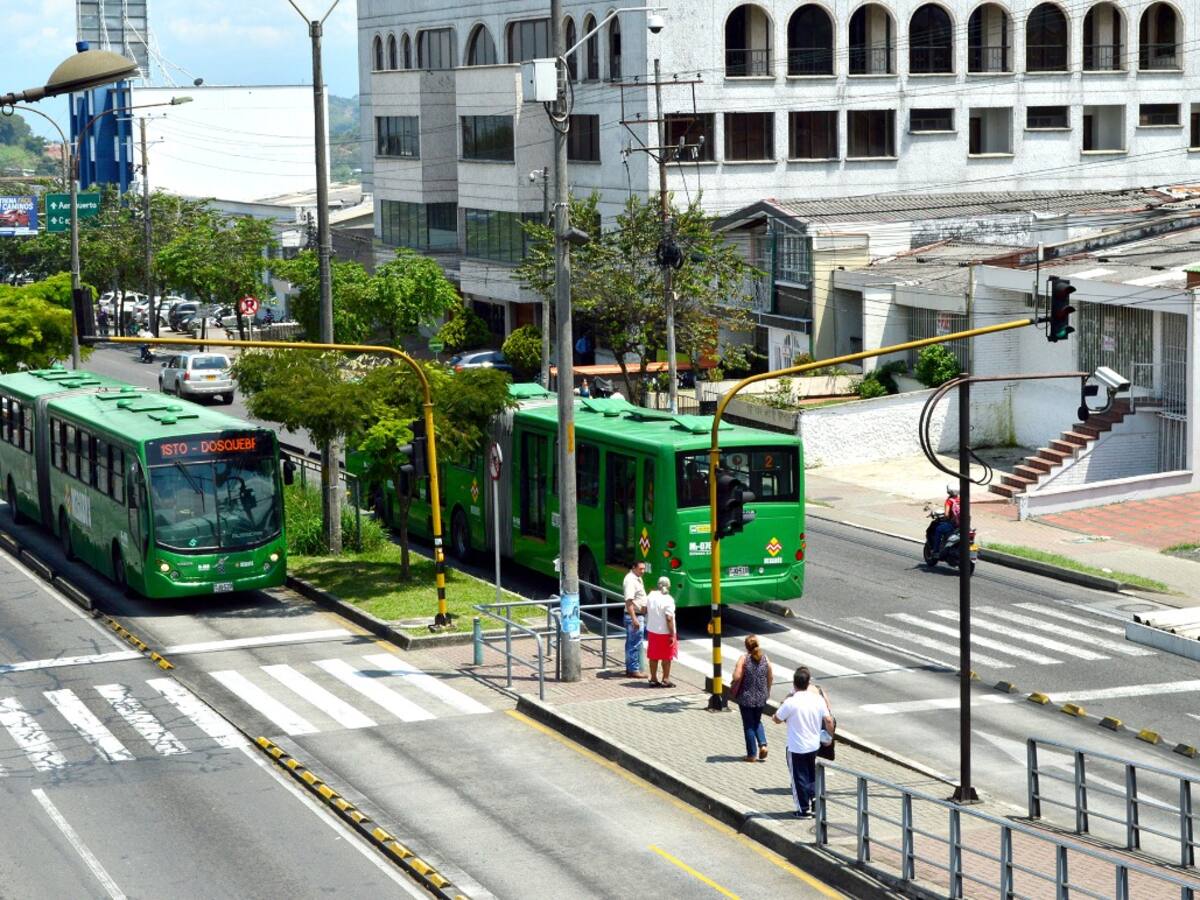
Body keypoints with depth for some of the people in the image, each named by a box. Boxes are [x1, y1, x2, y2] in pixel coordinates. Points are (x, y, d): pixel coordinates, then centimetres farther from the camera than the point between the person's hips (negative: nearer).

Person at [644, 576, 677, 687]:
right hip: (664, 632, -6)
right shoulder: (668, 599, -19)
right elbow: (669, 619, -21)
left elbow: (646, 610, 13)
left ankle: (653, 679, 17)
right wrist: (672, 634, -17)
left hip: (652, 631, 6)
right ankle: (666, 680, 9)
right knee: (666, 657, 6)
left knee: (653, 656, 13)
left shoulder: (650, 596, -1)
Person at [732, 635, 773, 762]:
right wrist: (767, 692, 19)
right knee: (757, 721, 23)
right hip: (761, 697, 4)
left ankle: (752, 754, 10)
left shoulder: (744, 658, -14)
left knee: (749, 725, 7)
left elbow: (737, 677, -19)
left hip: (746, 697, -4)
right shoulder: (765, 658, -2)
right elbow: (770, 677, 4)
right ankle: (762, 744, 2)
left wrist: (734, 693, -2)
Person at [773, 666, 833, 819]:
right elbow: (828, 721, -3)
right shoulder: (818, 699, -7)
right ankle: (814, 804, 28)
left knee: (799, 778, 8)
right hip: (814, 745, 5)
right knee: (812, 775, 22)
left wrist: (783, 704, 6)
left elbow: (777, 719, -9)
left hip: (796, 748, -5)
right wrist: (830, 736, 13)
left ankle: (804, 809, 14)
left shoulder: (791, 703, -21)